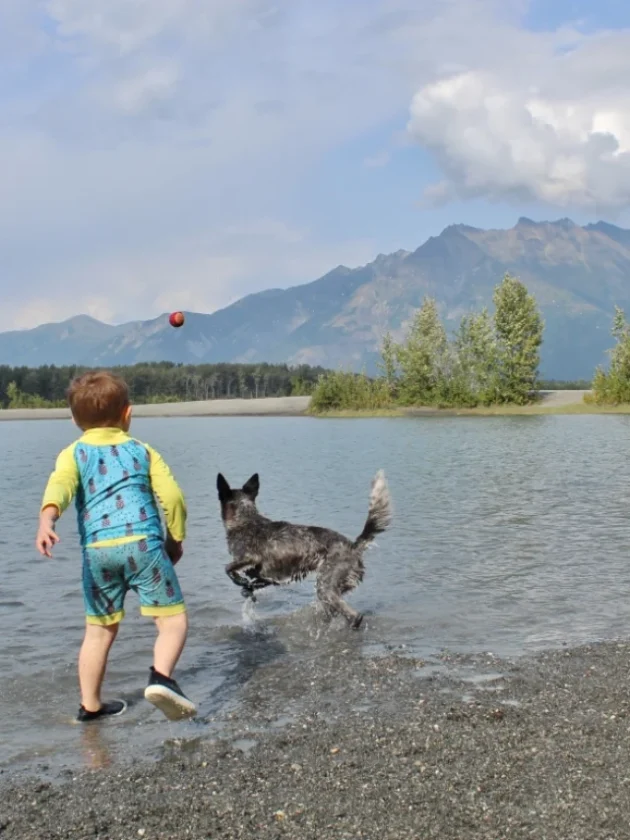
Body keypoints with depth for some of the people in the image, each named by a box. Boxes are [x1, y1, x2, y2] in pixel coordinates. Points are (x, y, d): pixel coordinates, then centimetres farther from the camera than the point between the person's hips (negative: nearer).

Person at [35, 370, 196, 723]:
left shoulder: (73, 454, 15)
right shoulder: (142, 450, 15)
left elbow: (61, 484, -7)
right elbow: (173, 497, 6)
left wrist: (47, 519, -23)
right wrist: (176, 540, 19)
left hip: (96, 548, 3)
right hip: (142, 541, -2)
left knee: (99, 630, 17)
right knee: (174, 618, 2)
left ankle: (90, 704, 27)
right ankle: (161, 677, -22)